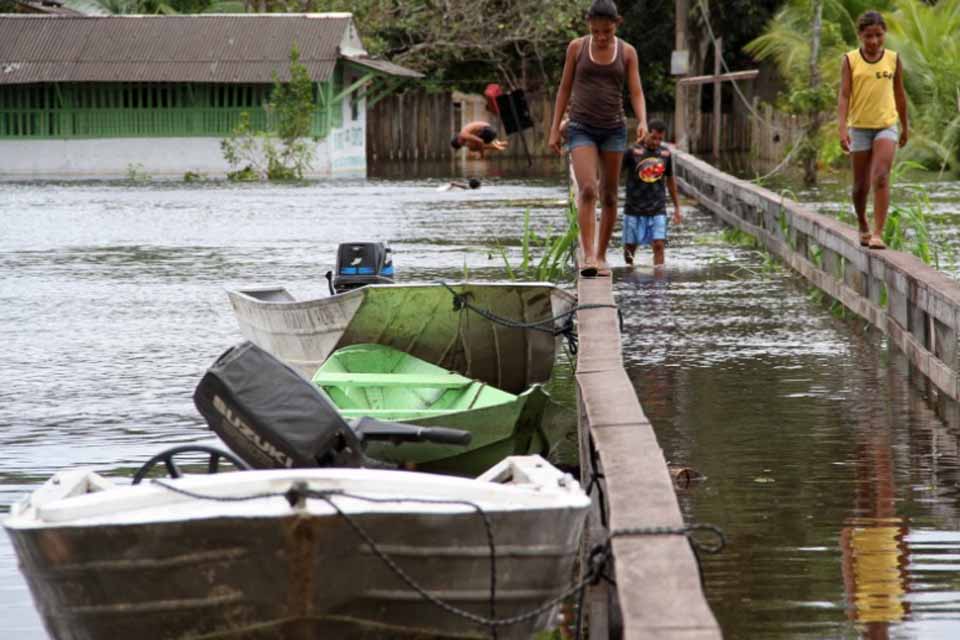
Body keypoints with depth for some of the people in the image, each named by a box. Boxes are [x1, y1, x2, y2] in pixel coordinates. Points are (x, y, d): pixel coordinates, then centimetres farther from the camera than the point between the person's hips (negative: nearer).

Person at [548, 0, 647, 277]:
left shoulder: (627, 52, 2)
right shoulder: (577, 47, 0)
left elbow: (636, 93, -1)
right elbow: (565, 89, 6)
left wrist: (642, 121, -20)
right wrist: (554, 129, 2)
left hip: (613, 129, 2)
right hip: (581, 129, -2)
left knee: (609, 196, 5)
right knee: (587, 190, -18)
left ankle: (601, 256, 16)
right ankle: (588, 256, -24)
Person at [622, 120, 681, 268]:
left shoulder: (665, 153, 4)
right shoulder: (633, 151, -8)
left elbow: (670, 180, 15)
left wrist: (677, 208, 18)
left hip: (658, 209, 2)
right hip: (634, 209, -2)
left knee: (659, 245, -9)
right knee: (630, 246, 6)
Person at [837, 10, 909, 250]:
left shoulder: (893, 59, 1)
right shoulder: (850, 60, -4)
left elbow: (899, 94, 12)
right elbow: (844, 95, -9)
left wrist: (905, 127, 18)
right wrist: (842, 128, -20)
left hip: (886, 126, 0)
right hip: (859, 127, 0)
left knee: (881, 177, -18)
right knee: (861, 184, 8)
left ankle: (877, 233, -20)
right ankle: (862, 226, 33)